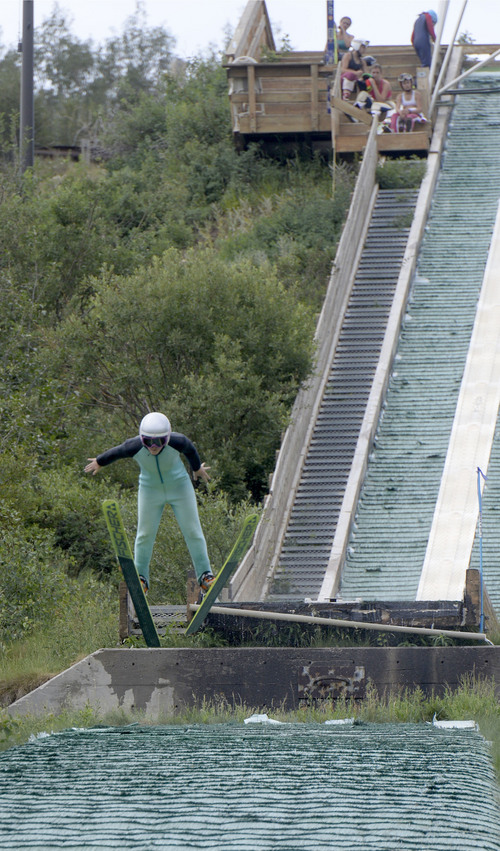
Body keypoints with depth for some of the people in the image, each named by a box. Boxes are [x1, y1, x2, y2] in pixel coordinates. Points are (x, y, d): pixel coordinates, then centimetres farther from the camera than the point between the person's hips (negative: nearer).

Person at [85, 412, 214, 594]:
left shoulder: (177, 442, -30)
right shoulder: (135, 447, -30)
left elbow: (190, 450, -6)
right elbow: (115, 453, -8)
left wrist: (197, 468, 15)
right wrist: (99, 462, 13)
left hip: (179, 486, 0)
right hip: (150, 489, 0)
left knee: (192, 531, 2)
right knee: (145, 534, 2)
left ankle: (205, 575, 11)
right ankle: (141, 577, 15)